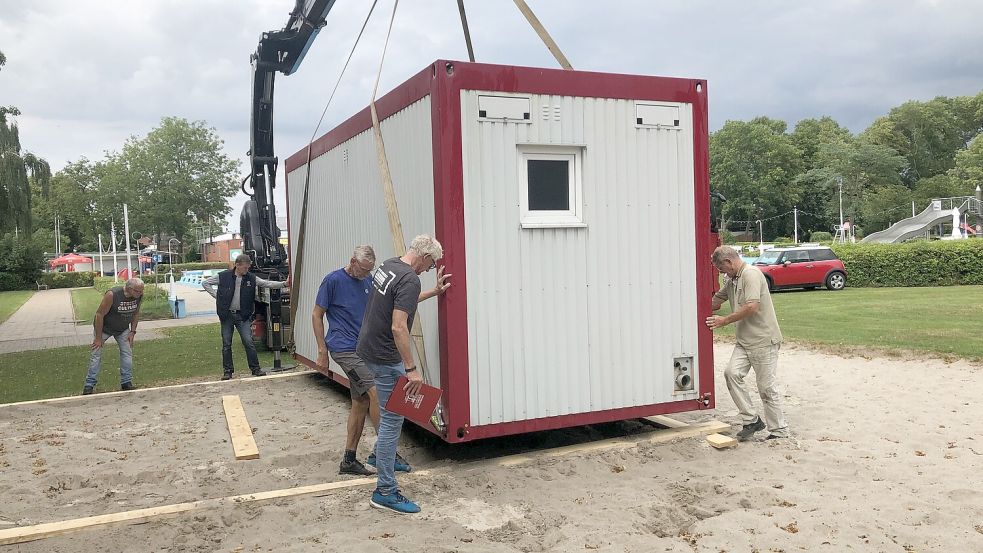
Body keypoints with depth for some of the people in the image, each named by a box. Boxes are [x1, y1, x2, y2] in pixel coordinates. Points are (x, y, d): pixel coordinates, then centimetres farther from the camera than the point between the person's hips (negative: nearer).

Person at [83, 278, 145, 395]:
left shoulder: (139, 295, -18)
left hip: (123, 329, 4)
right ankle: (89, 384, 6)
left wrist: (132, 331, -4)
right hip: (104, 327, -4)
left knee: (127, 353, -2)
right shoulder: (112, 295, -34)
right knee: (96, 354, -2)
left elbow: (136, 313, 1)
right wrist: (98, 338, -21)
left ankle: (126, 382, 6)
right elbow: (99, 315, -26)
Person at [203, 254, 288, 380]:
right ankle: (227, 371, 15)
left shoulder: (251, 278, 0)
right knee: (226, 344, 6)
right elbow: (205, 283, 5)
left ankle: (255, 368, 5)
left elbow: (267, 283, -4)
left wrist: (284, 284, -17)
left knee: (248, 342, -3)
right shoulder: (223, 276, -5)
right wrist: (217, 296, -4)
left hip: (242, 315, 1)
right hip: (227, 315, -1)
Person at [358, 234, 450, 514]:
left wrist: (434, 291, 30)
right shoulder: (410, 279, -22)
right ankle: (385, 491, 2)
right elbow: (398, 327, -29)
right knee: (393, 419, -3)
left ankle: (381, 454, 43)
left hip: (368, 348, 10)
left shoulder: (388, 266, 7)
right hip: (386, 357, -10)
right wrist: (411, 369, -25)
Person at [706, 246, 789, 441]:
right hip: (744, 341, 8)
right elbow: (717, 300, 28)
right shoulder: (731, 279, 16)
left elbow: (752, 307, -23)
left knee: (767, 387, -1)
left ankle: (779, 431, 13)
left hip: (764, 340, -8)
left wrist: (725, 321, -15)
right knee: (731, 373, -9)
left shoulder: (751, 274, -14)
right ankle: (751, 420, 1)